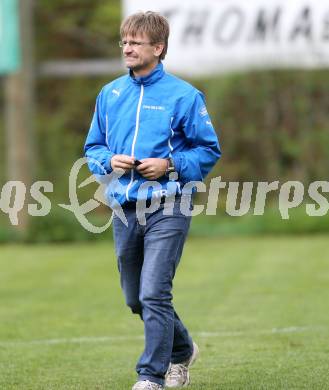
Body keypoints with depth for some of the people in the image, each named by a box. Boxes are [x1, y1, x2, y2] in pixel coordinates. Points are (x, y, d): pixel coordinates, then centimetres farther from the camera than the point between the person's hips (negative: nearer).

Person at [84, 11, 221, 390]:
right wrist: (109, 161, -4)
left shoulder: (183, 95, -5)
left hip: (167, 206, -6)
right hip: (124, 209, 6)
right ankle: (182, 351, 38)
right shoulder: (109, 94, 10)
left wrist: (170, 165, -15)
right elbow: (92, 147, 18)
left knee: (154, 294, -14)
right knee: (136, 299, 15)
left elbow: (209, 150, -1)